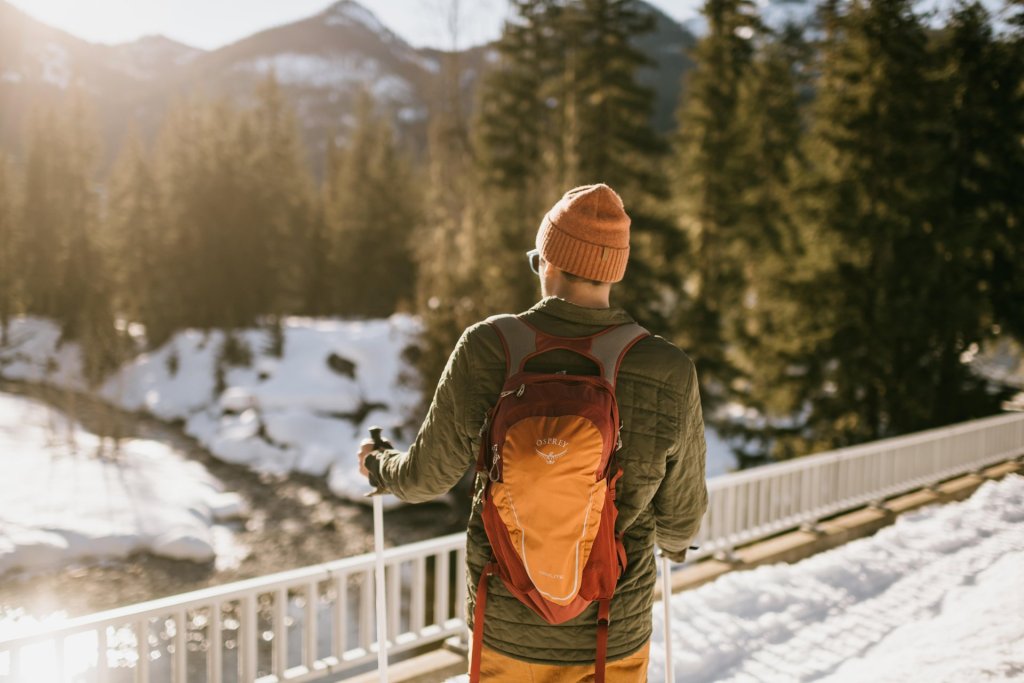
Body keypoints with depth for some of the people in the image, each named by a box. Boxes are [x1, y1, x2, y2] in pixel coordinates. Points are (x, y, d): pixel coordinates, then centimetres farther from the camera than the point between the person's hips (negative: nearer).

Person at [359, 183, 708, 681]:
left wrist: (379, 466, 19)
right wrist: (676, 541, 21)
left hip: (506, 626, 1)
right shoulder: (670, 377, -17)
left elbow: (427, 474, -5)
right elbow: (680, 515, -4)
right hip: (615, 638, 0)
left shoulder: (485, 353, -18)